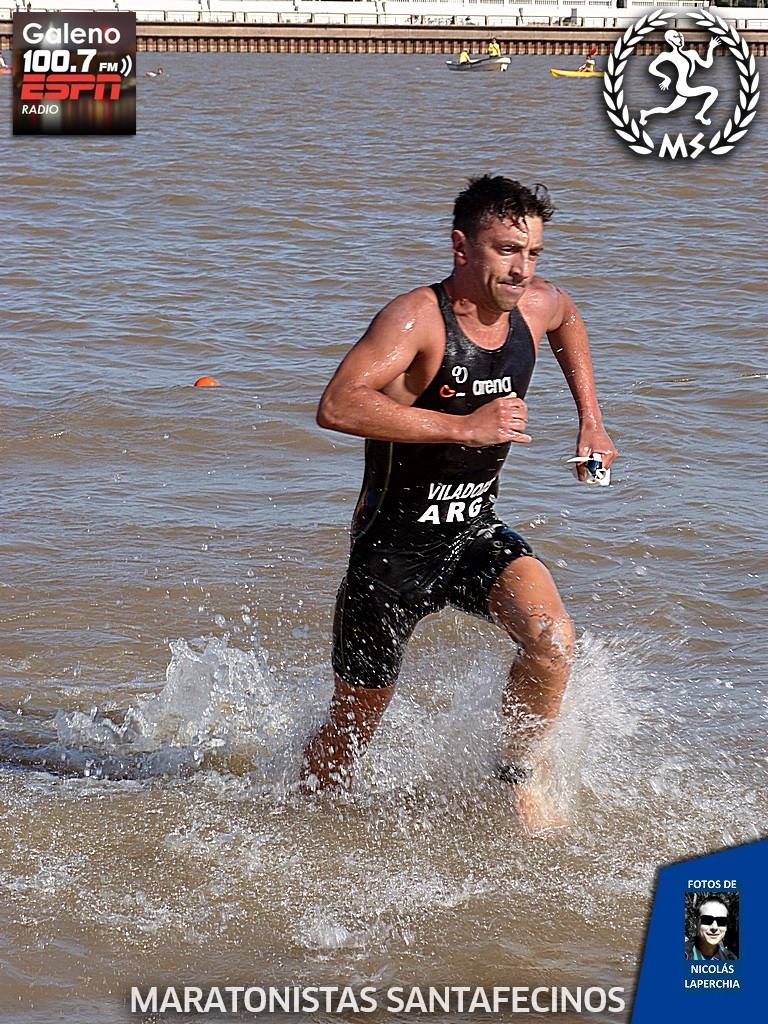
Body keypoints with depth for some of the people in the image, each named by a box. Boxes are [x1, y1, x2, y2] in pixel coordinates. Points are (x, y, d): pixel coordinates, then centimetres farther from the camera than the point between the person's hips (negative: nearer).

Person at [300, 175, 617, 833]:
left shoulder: (537, 306, -2)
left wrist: (591, 422, 18)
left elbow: (569, 320, 26)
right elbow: (337, 407, -39)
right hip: (395, 542, -5)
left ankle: (522, 773, 1)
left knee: (552, 639, -23)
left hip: (476, 533, 5)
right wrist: (465, 426, -38)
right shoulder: (417, 318, -23)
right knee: (355, 722, 7)